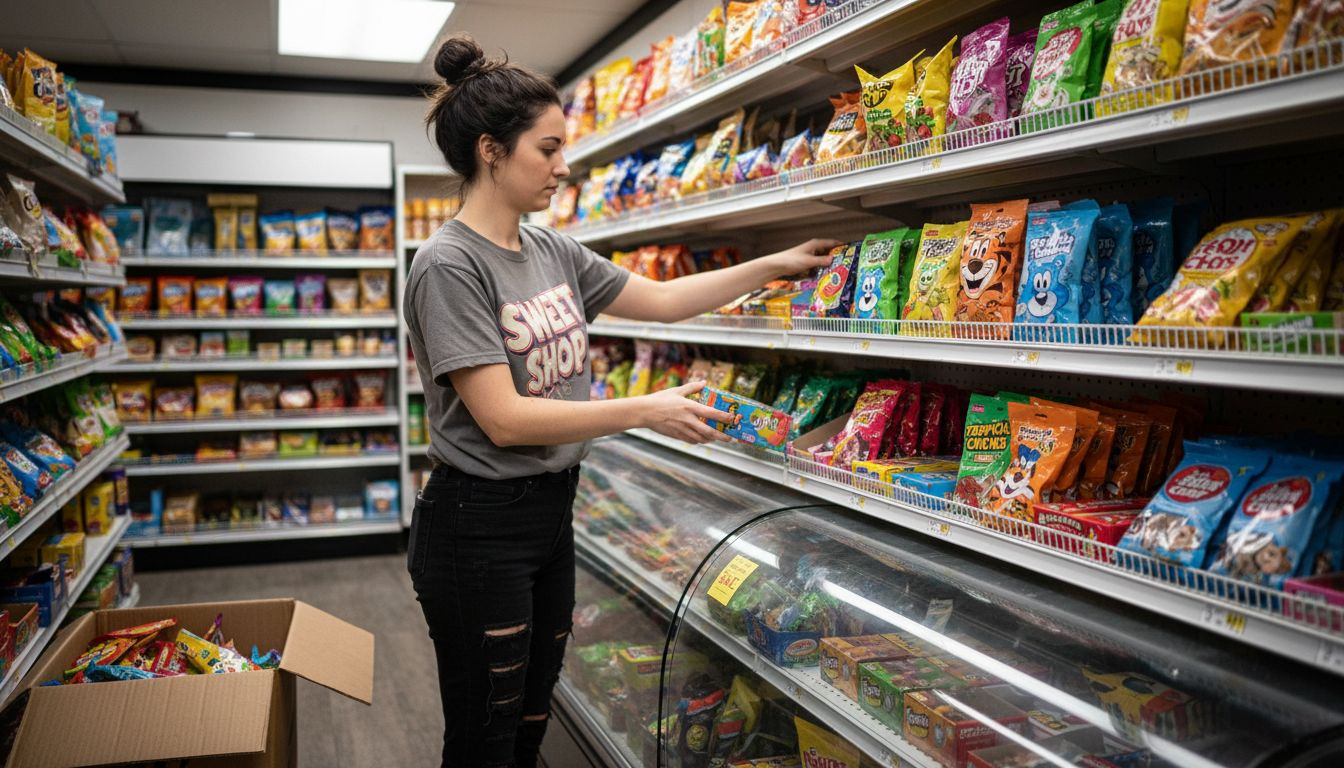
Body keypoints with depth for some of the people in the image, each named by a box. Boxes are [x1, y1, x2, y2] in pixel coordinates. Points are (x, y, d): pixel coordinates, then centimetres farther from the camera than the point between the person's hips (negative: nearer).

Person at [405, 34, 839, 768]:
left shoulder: (553, 251, 6)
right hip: (480, 528, -8)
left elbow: (662, 299, 15)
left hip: (552, 513, 8)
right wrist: (646, 411, -18)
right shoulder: (448, 264, -18)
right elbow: (503, 419, -22)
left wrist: (775, 265, 12)